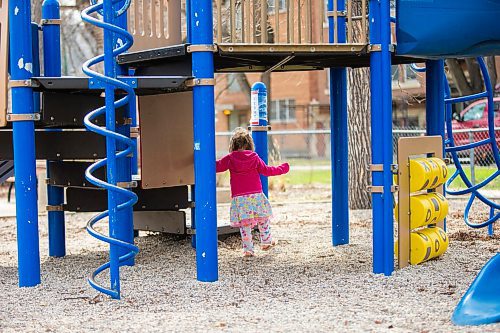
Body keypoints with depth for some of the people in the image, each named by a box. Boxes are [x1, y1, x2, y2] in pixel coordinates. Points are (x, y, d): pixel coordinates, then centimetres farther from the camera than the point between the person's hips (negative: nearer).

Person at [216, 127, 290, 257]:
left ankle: (248, 249, 2)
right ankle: (266, 242, 25)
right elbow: (266, 170, 8)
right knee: (263, 219, 19)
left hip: (239, 197, 0)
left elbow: (216, 166, 3)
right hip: (256, 194, 0)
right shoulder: (254, 157, 1)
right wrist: (282, 169, 21)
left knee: (244, 224, 3)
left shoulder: (230, 159, -1)